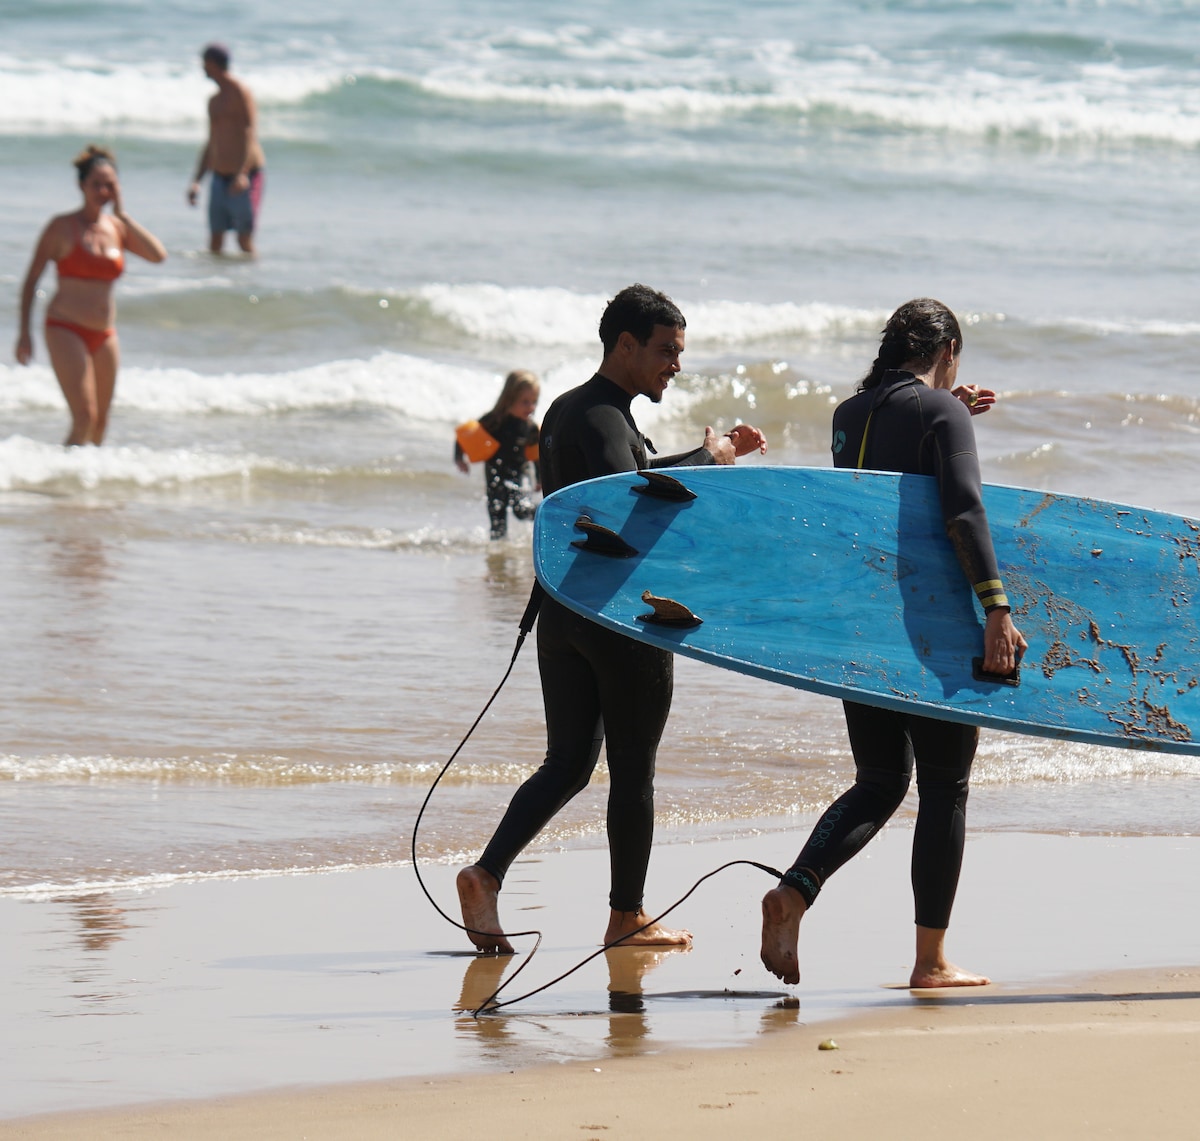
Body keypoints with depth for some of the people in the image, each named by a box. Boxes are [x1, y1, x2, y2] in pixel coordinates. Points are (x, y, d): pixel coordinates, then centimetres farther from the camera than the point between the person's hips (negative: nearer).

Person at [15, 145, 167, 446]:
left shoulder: (117, 228, 8)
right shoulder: (62, 227, -5)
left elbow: (158, 255, -6)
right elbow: (32, 279, -1)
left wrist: (122, 215, -7)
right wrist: (24, 331, -7)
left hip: (104, 336, 6)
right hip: (66, 330, -6)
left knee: (100, 423, 12)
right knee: (85, 418, -18)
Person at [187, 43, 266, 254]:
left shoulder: (240, 92, -6)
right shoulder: (214, 101, 19)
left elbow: (250, 134, -16)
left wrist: (243, 173, -28)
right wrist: (196, 181, 17)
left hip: (248, 174, -7)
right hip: (220, 176, 7)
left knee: (245, 239, -10)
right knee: (215, 240, -1)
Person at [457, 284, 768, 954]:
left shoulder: (567, 411, 15)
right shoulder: (603, 420, -16)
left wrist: (715, 452, 24)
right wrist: (706, 460, -22)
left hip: (562, 610, 9)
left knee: (568, 763, 11)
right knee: (633, 771, 4)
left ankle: (487, 875, -5)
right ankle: (627, 918, 12)